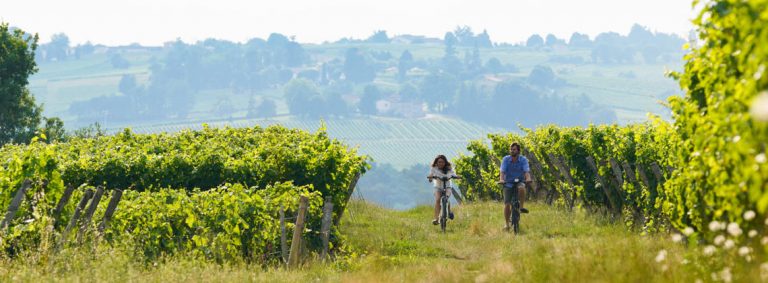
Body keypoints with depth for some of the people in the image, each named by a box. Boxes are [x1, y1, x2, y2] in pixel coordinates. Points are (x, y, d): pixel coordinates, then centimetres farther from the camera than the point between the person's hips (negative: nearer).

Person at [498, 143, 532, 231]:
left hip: (519, 182, 0)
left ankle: (521, 206, -22)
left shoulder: (523, 160, -7)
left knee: (521, 188, -38)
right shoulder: (506, 159, -6)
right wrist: (501, 179, -39)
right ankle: (506, 223, 4)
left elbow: (526, 171, -20)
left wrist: (528, 179, -41)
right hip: (508, 184, 0)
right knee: (507, 204, -11)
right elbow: (502, 171, -18)